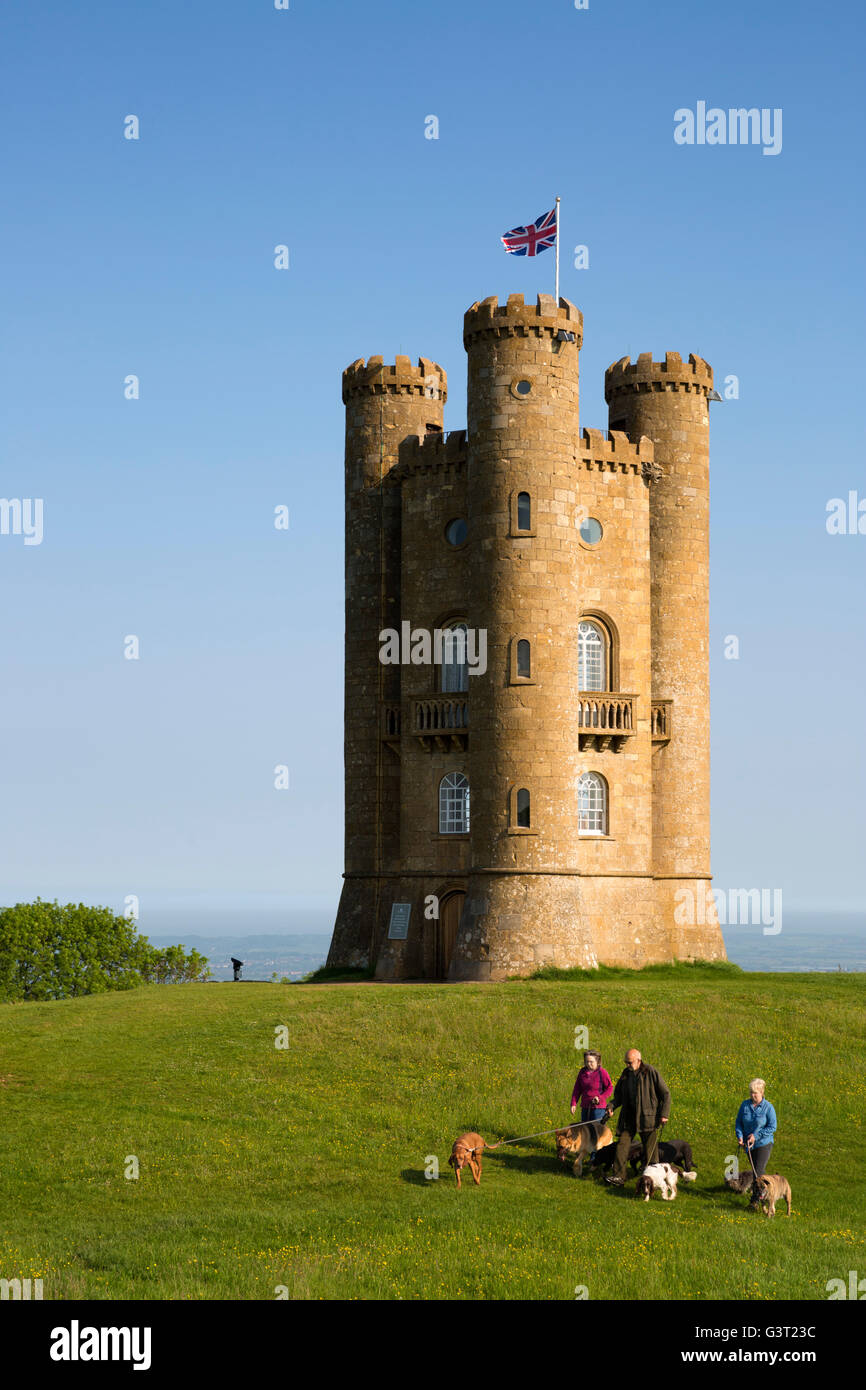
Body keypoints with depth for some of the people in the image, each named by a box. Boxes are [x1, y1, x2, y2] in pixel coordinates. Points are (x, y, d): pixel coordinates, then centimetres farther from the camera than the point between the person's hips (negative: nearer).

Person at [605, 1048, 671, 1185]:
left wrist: (664, 1114, -11)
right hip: (629, 1118, 5)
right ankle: (618, 1176, -5)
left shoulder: (651, 1072, -7)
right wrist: (611, 1106, -3)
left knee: (650, 1149, 1)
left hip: (647, 1118, -4)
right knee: (622, 1144, -5)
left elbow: (665, 1094, -3)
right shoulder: (625, 1074, 8)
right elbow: (618, 1095, 18)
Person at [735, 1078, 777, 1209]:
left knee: (758, 1171, -12)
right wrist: (739, 1136, -11)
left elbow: (772, 1127, -12)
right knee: (757, 1170, 17)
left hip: (764, 1144, -5)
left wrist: (756, 1135, -19)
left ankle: (756, 1200, -9)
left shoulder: (768, 1107, -13)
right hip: (748, 1144, 5)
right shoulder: (745, 1105, -1)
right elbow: (738, 1122, 6)